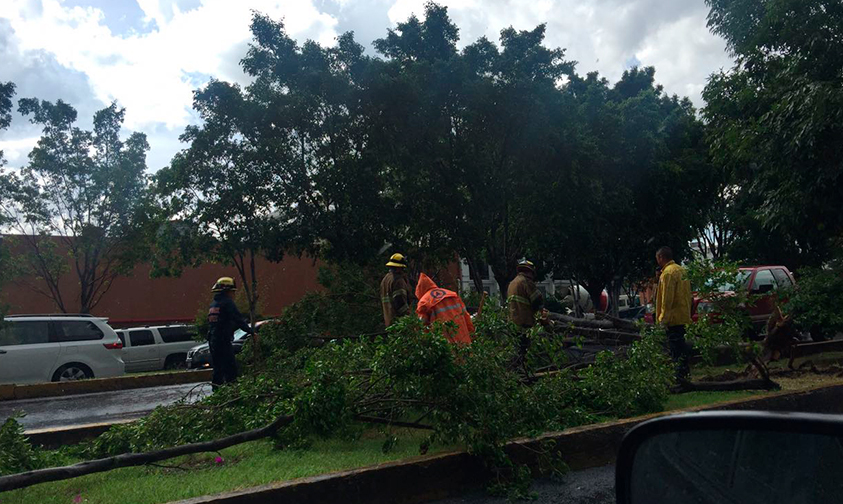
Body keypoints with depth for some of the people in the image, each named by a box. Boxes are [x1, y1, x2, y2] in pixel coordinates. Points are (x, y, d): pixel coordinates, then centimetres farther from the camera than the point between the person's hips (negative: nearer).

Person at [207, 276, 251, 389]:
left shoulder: (213, 304, 19)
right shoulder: (227, 302, -9)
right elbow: (238, 319, -14)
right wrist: (251, 332, -11)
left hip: (212, 341, 9)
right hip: (223, 341, -9)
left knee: (218, 368, 14)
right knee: (231, 368, -8)